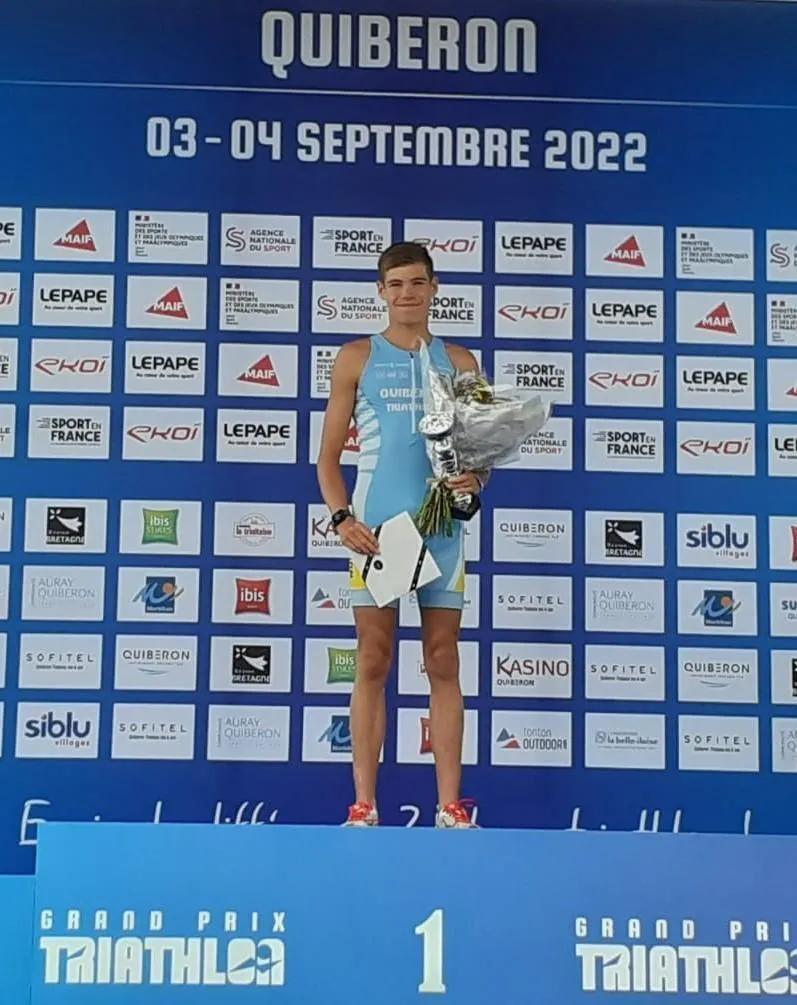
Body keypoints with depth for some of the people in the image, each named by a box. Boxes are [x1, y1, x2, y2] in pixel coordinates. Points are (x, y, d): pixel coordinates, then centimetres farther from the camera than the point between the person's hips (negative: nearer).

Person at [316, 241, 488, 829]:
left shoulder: (459, 361, 11)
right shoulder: (357, 359, 7)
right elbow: (329, 454, 6)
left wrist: (476, 479, -11)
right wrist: (342, 517, -10)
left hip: (442, 526, 2)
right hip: (375, 528, -1)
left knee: (444, 663, 4)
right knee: (374, 663, 1)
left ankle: (450, 806, 9)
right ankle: (365, 805, 7)